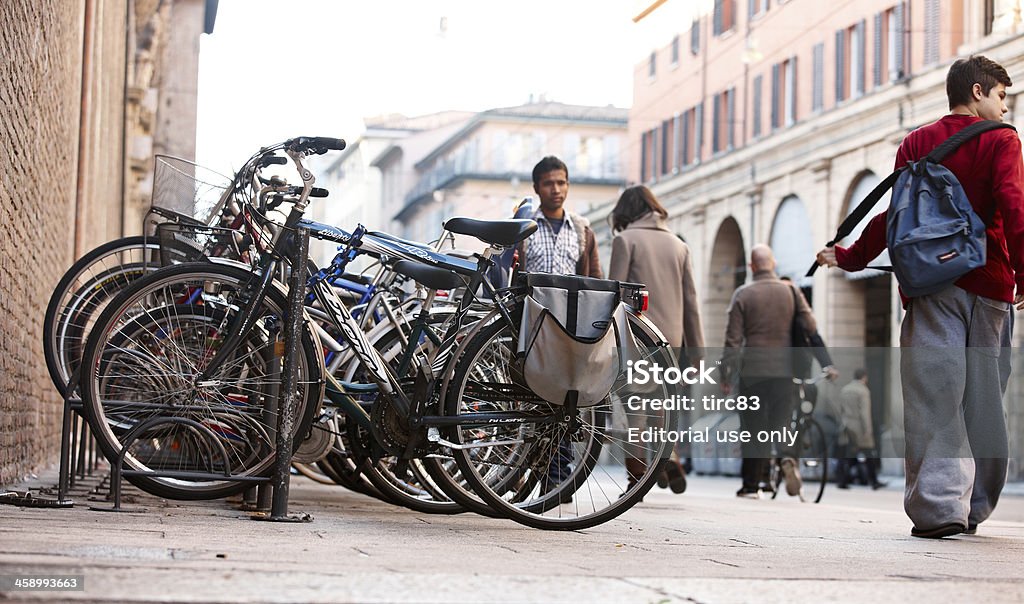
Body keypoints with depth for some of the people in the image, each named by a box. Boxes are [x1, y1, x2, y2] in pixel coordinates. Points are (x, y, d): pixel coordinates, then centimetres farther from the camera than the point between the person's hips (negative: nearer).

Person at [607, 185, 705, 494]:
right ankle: (669, 456, -6)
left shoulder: (626, 240, -1)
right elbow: (691, 300, 11)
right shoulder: (678, 244, 14)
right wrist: (696, 349, 14)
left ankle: (637, 479, 0)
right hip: (670, 337, 5)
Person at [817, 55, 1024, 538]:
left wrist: (849, 257, 18)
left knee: (935, 395, -6)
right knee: (982, 397, 8)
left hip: (931, 286, 1)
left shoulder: (917, 143, 11)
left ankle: (939, 504, -17)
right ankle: (974, 506, 13)